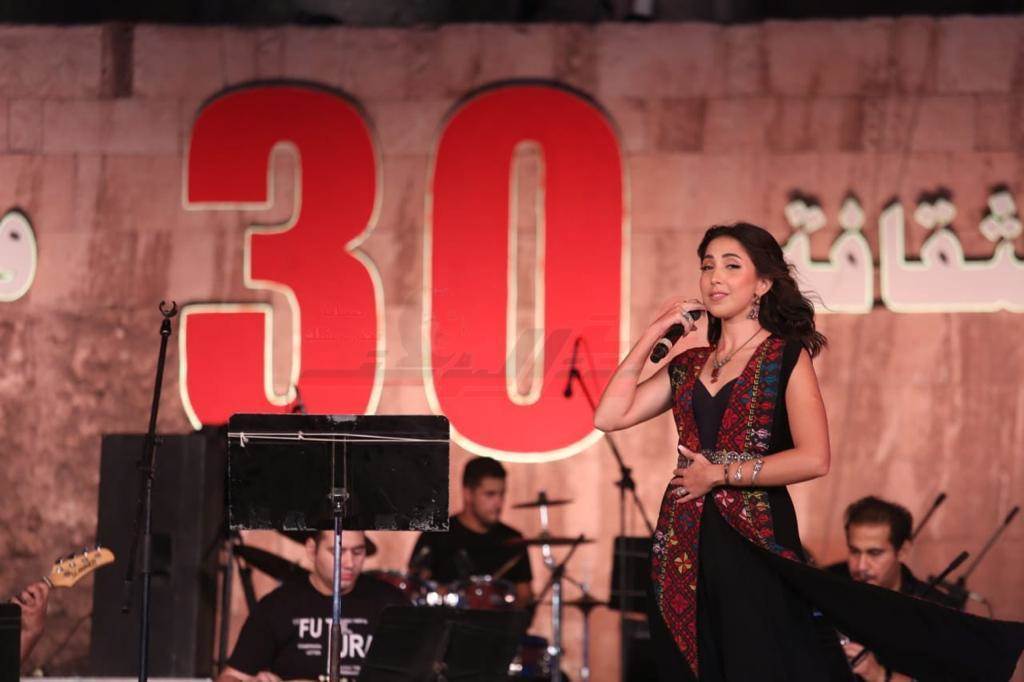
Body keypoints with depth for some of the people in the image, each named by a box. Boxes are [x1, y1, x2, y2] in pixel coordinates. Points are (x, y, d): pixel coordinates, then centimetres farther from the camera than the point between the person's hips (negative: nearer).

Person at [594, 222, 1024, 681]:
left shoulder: (786, 358, -3)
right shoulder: (688, 365, 13)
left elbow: (813, 459, -15)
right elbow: (610, 416, 4)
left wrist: (720, 474, -11)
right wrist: (651, 336, 5)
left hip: (754, 541, -6)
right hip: (683, 544, 6)